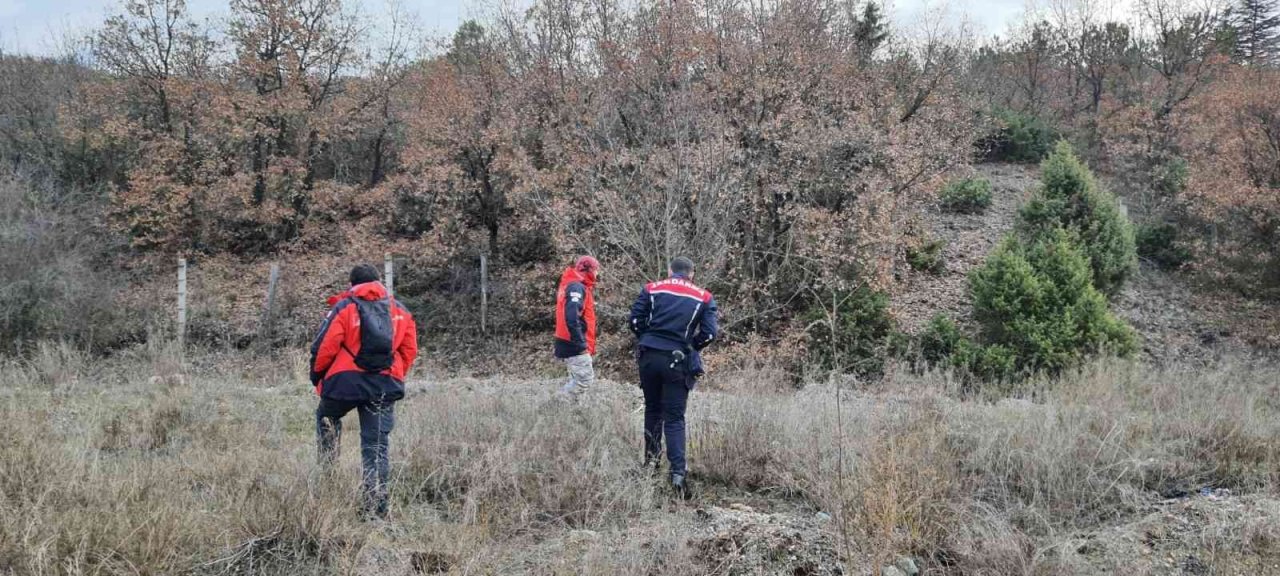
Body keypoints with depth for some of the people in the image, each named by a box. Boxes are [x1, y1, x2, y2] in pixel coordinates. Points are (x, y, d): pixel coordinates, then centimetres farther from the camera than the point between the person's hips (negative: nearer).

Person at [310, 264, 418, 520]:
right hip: (385, 387, 2)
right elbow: (409, 350, 10)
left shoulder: (344, 307, 0)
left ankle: (328, 467, 18)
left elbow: (324, 346, -5)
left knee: (327, 417, 30)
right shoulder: (399, 310, 12)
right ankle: (375, 509, 3)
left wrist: (317, 374, 10)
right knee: (376, 446, 6)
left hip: (346, 382, -2)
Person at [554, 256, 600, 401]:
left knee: (579, 378, 15)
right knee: (585, 379, -9)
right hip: (575, 346, -10)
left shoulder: (569, 285, 17)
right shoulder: (577, 287, -14)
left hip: (569, 344, 10)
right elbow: (572, 318, -25)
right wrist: (581, 344, -23)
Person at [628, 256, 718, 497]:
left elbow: (635, 320, -1)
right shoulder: (703, 298, 4)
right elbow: (709, 333, -4)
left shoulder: (652, 289, 6)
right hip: (678, 362, -1)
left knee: (652, 408, 22)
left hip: (649, 357, 1)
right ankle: (678, 471, -9)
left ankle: (651, 455, 26)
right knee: (674, 418, 2)